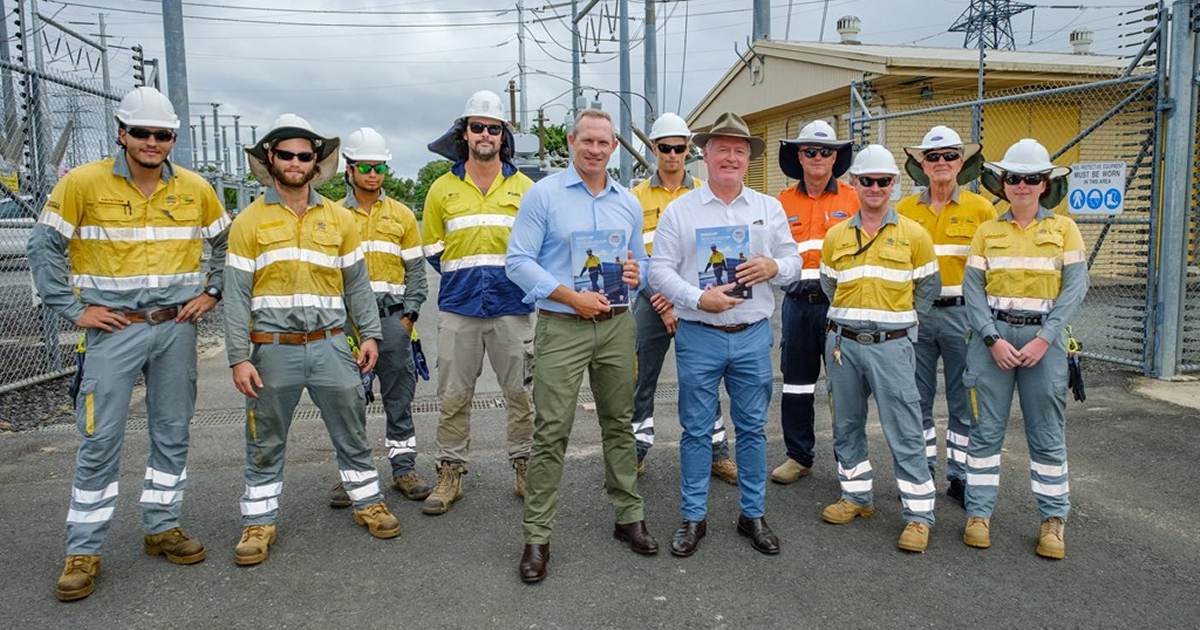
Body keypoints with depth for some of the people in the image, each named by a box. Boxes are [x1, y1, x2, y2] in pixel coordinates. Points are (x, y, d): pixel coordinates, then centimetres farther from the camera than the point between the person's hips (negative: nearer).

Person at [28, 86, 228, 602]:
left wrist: (212, 292, 6)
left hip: (177, 327, 3)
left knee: (172, 434, 11)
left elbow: (226, 243, 17)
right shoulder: (83, 183, -5)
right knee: (100, 440, -1)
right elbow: (45, 247, -1)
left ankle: (162, 527, 26)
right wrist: (73, 309, -6)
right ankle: (83, 552, 12)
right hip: (114, 329, -3)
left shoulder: (195, 189, 3)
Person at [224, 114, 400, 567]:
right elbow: (236, 294, -3)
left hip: (331, 345, 2)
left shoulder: (339, 218, 7)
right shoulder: (249, 221, 0)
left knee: (351, 431, 10)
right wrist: (238, 358, -8)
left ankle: (367, 501, 28)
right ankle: (259, 521, 24)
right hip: (272, 350, -1)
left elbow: (357, 282, 11)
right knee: (265, 443, 9)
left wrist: (370, 333, 5)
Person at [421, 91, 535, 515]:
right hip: (458, 310, 1)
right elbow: (432, 249, 13)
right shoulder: (442, 188, 7)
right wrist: (461, 276, 9)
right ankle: (450, 474, 18)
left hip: (512, 307, 0)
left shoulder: (524, 187, 5)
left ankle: (524, 467, 21)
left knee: (520, 393, 6)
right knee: (453, 396, 6)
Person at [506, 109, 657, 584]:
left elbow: (640, 263, 19)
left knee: (619, 423, 13)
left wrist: (636, 275, -6)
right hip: (561, 328, -4)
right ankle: (537, 537, 7)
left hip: (617, 325, 4)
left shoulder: (628, 203, 12)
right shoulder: (543, 194, -2)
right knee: (551, 432, -3)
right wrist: (572, 297, -17)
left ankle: (629, 517, 27)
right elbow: (518, 261, -8)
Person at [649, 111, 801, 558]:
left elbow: (794, 262, 13)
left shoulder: (770, 208, 10)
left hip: (753, 336, 2)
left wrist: (774, 267, -11)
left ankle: (753, 514, 25)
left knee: (752, 428, 10)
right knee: (696, 430, 5)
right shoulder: (679, 210, 1)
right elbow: (660, 269, -2)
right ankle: (694, 517, 19)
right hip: (699, 336, -2)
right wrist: (699, 298, -17)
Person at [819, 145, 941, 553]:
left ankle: (919, 515, 9)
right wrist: (853, 315, 12)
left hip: (891, 346, -3)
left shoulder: (914, 235, 0)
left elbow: (928, 288, 9)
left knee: (905, 433, -2)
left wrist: (897, 319, 7)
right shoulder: (836, 236, 6)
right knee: (847, 426, 13)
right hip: (842, 343, 3)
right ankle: (856, 497, 29)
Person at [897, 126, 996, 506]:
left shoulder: (980, 208, 2)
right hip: (915, 316, 2)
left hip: (963, 314, -1)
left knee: (965, 403, 6)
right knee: (918, 400, 10)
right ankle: (923, 471, 24)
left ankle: (960, 477, 18)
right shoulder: (904, 210, 6)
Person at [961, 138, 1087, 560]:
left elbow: (1075, 286, -3)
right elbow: (972, 288, 0)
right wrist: (993, 339, -12)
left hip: (1043, 337, -1)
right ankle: (979, 513, 14)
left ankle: (1054, 518, 18)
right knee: (986, 428, 4)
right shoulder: (987, 232, 7)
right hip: (992, 336, 1)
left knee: (1047, 434, 5)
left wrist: (1044, 339, -13)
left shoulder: (1063, 229, 5)